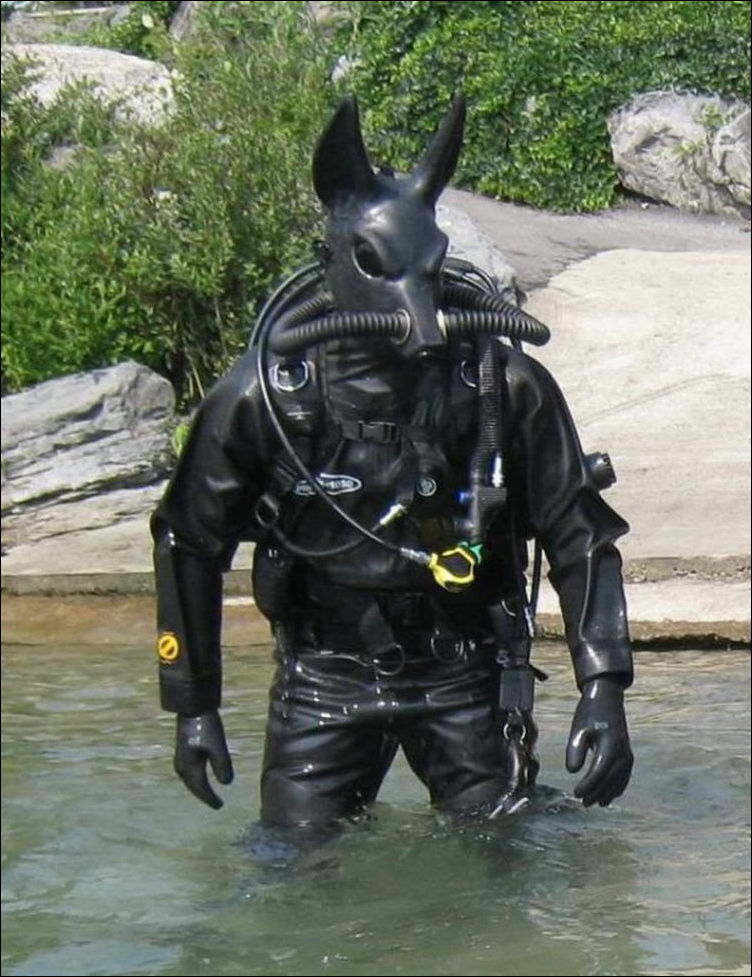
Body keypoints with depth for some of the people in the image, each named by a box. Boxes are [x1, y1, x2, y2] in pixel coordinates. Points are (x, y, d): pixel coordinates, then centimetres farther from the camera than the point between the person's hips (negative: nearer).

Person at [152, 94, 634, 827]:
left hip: (465, 676, 0)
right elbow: (189, 544, 0)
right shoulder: (263, 396, -13)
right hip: (324, 678, 0)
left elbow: (581, 537, -4)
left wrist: (603, 690, -11)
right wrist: (194, 707, 2)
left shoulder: (505, 384, -13)